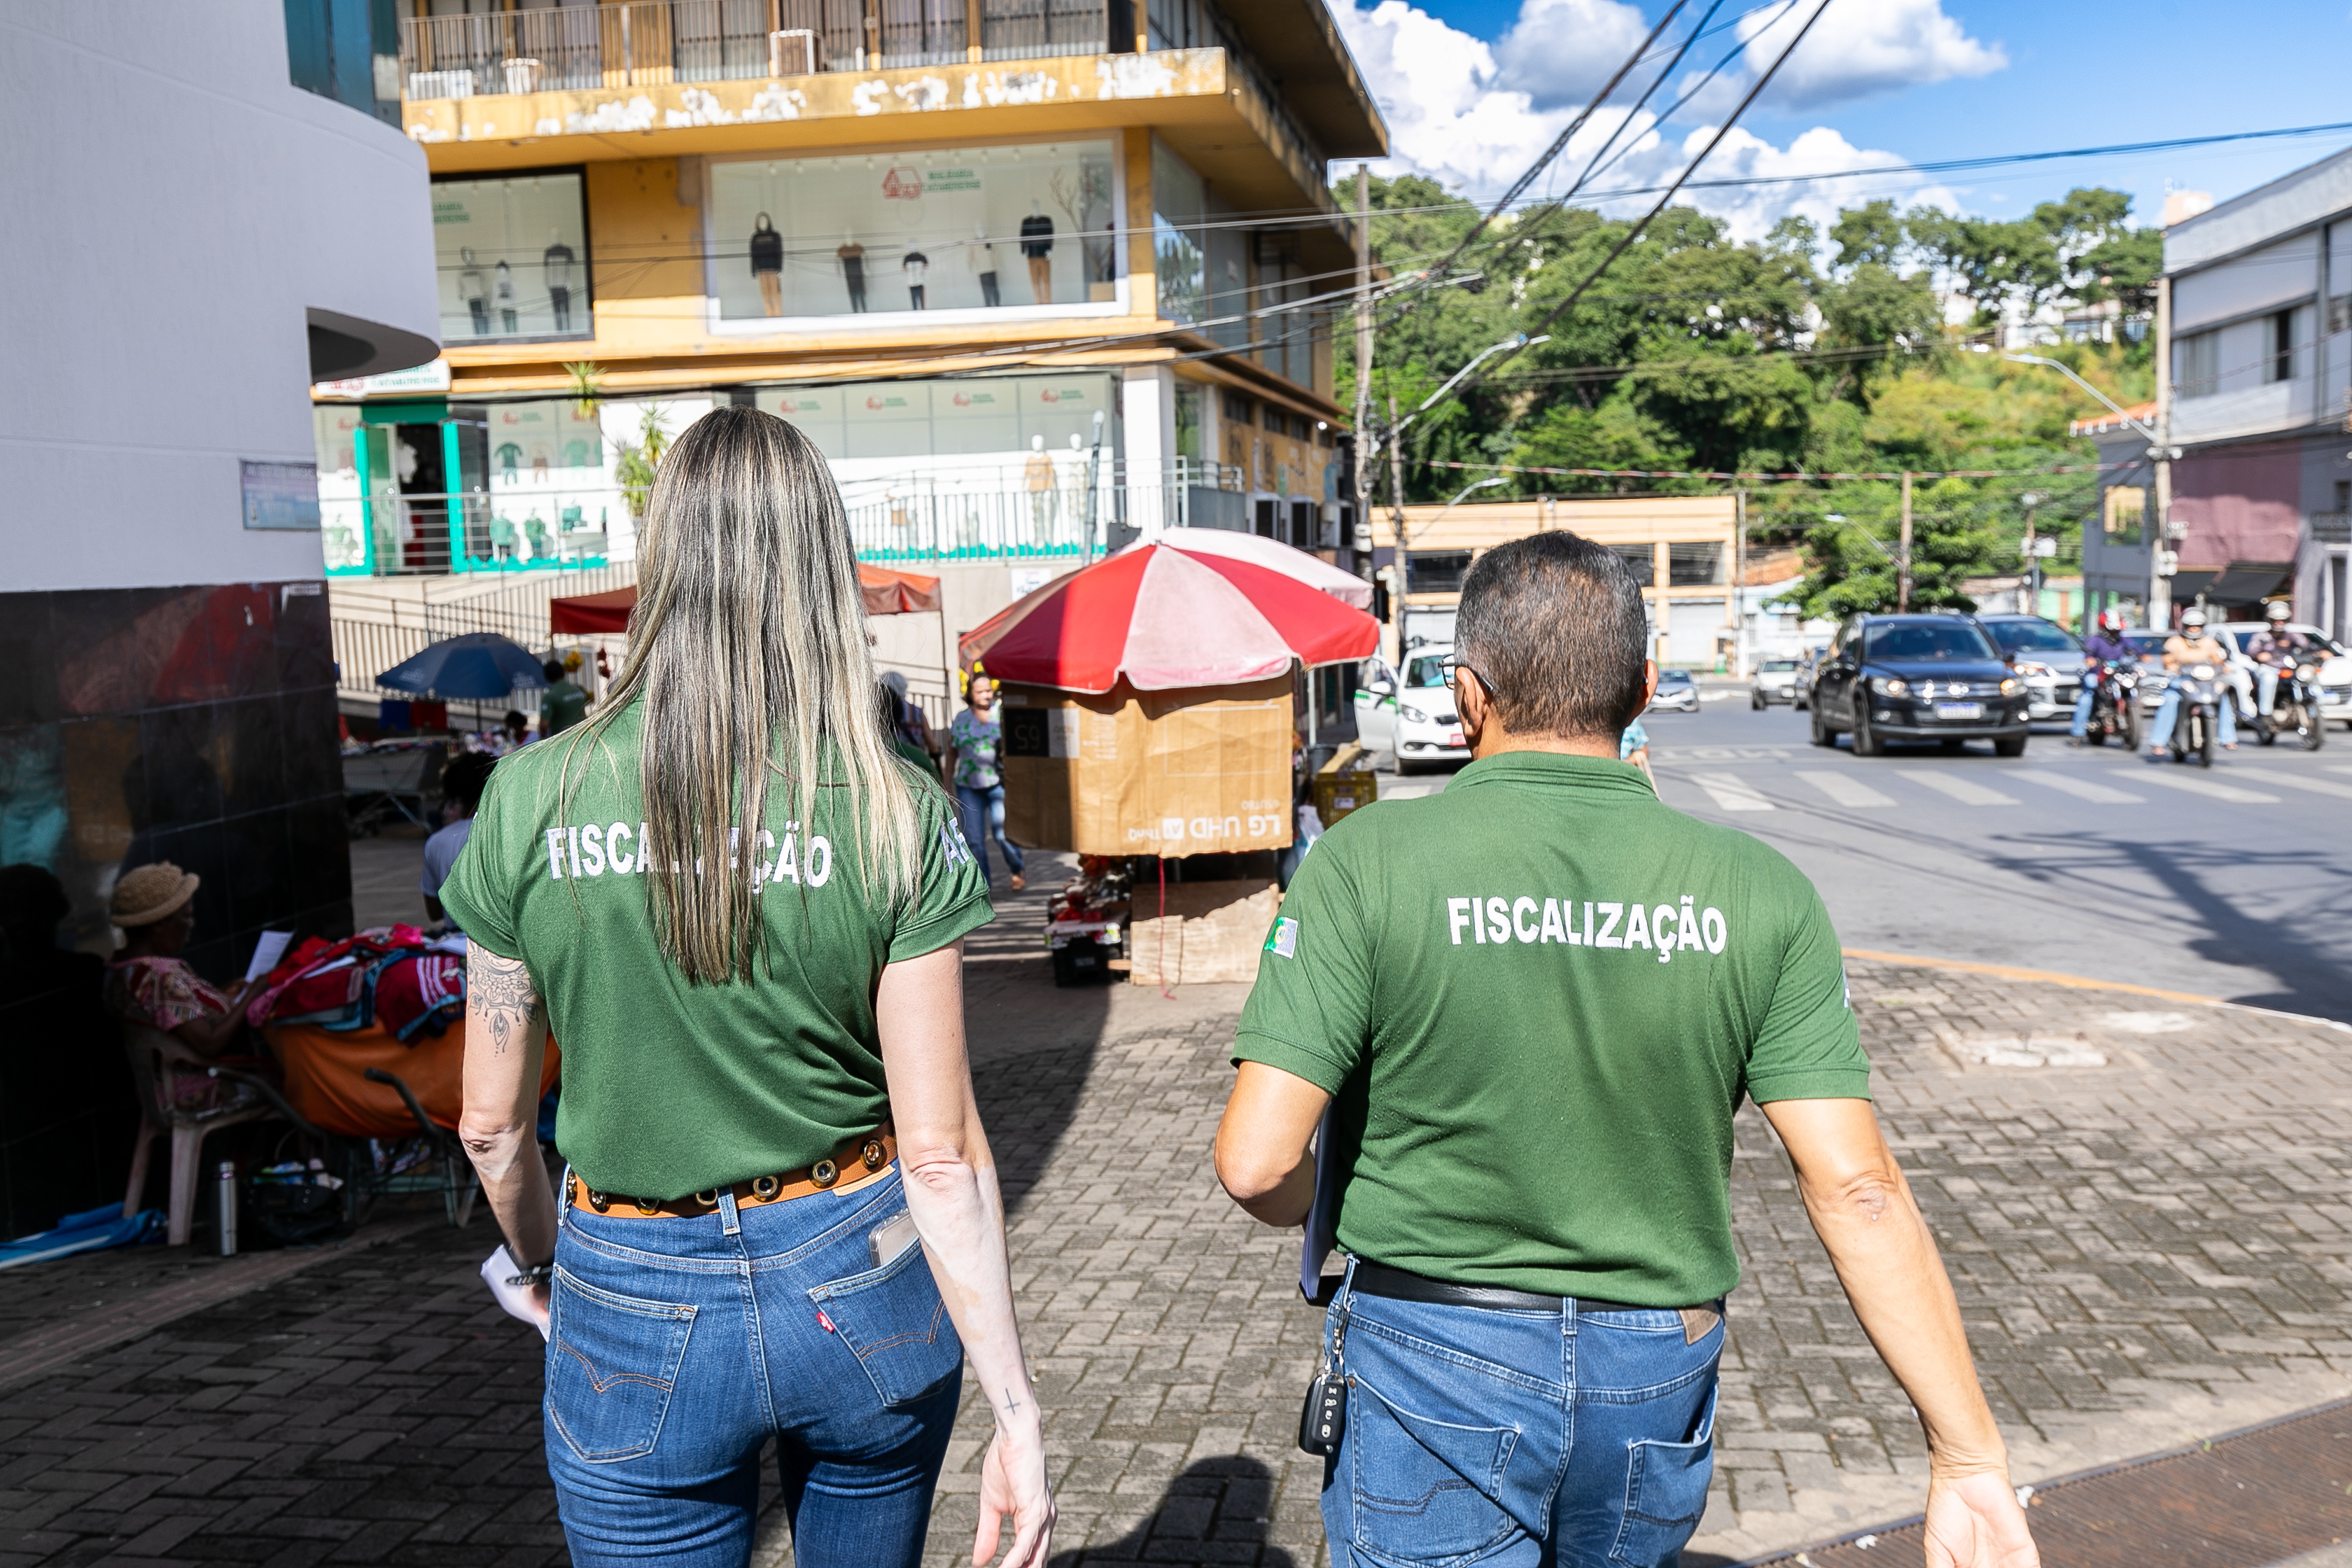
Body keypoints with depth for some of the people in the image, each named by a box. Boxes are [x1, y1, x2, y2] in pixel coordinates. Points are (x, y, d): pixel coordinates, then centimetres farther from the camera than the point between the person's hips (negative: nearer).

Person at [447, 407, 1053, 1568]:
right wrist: (1016, 1416, -5)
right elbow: (942, 1152, -14)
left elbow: (492, 1123, -2)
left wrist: (538, 1269, 18)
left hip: (636, 1316, -1)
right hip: (863, 1292, 1)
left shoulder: (532, 798, -11)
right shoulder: (896, 815, -14)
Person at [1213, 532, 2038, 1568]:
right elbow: (1857, 1191, -11)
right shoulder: (1758, 893, -7)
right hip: (1658, 1382, 4)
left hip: (1435, 1371, -4)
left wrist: (1330, 1215, 5)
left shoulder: (1367, 864, -15)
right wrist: (1969, 1458, -4)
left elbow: (1257, 1163, -18)